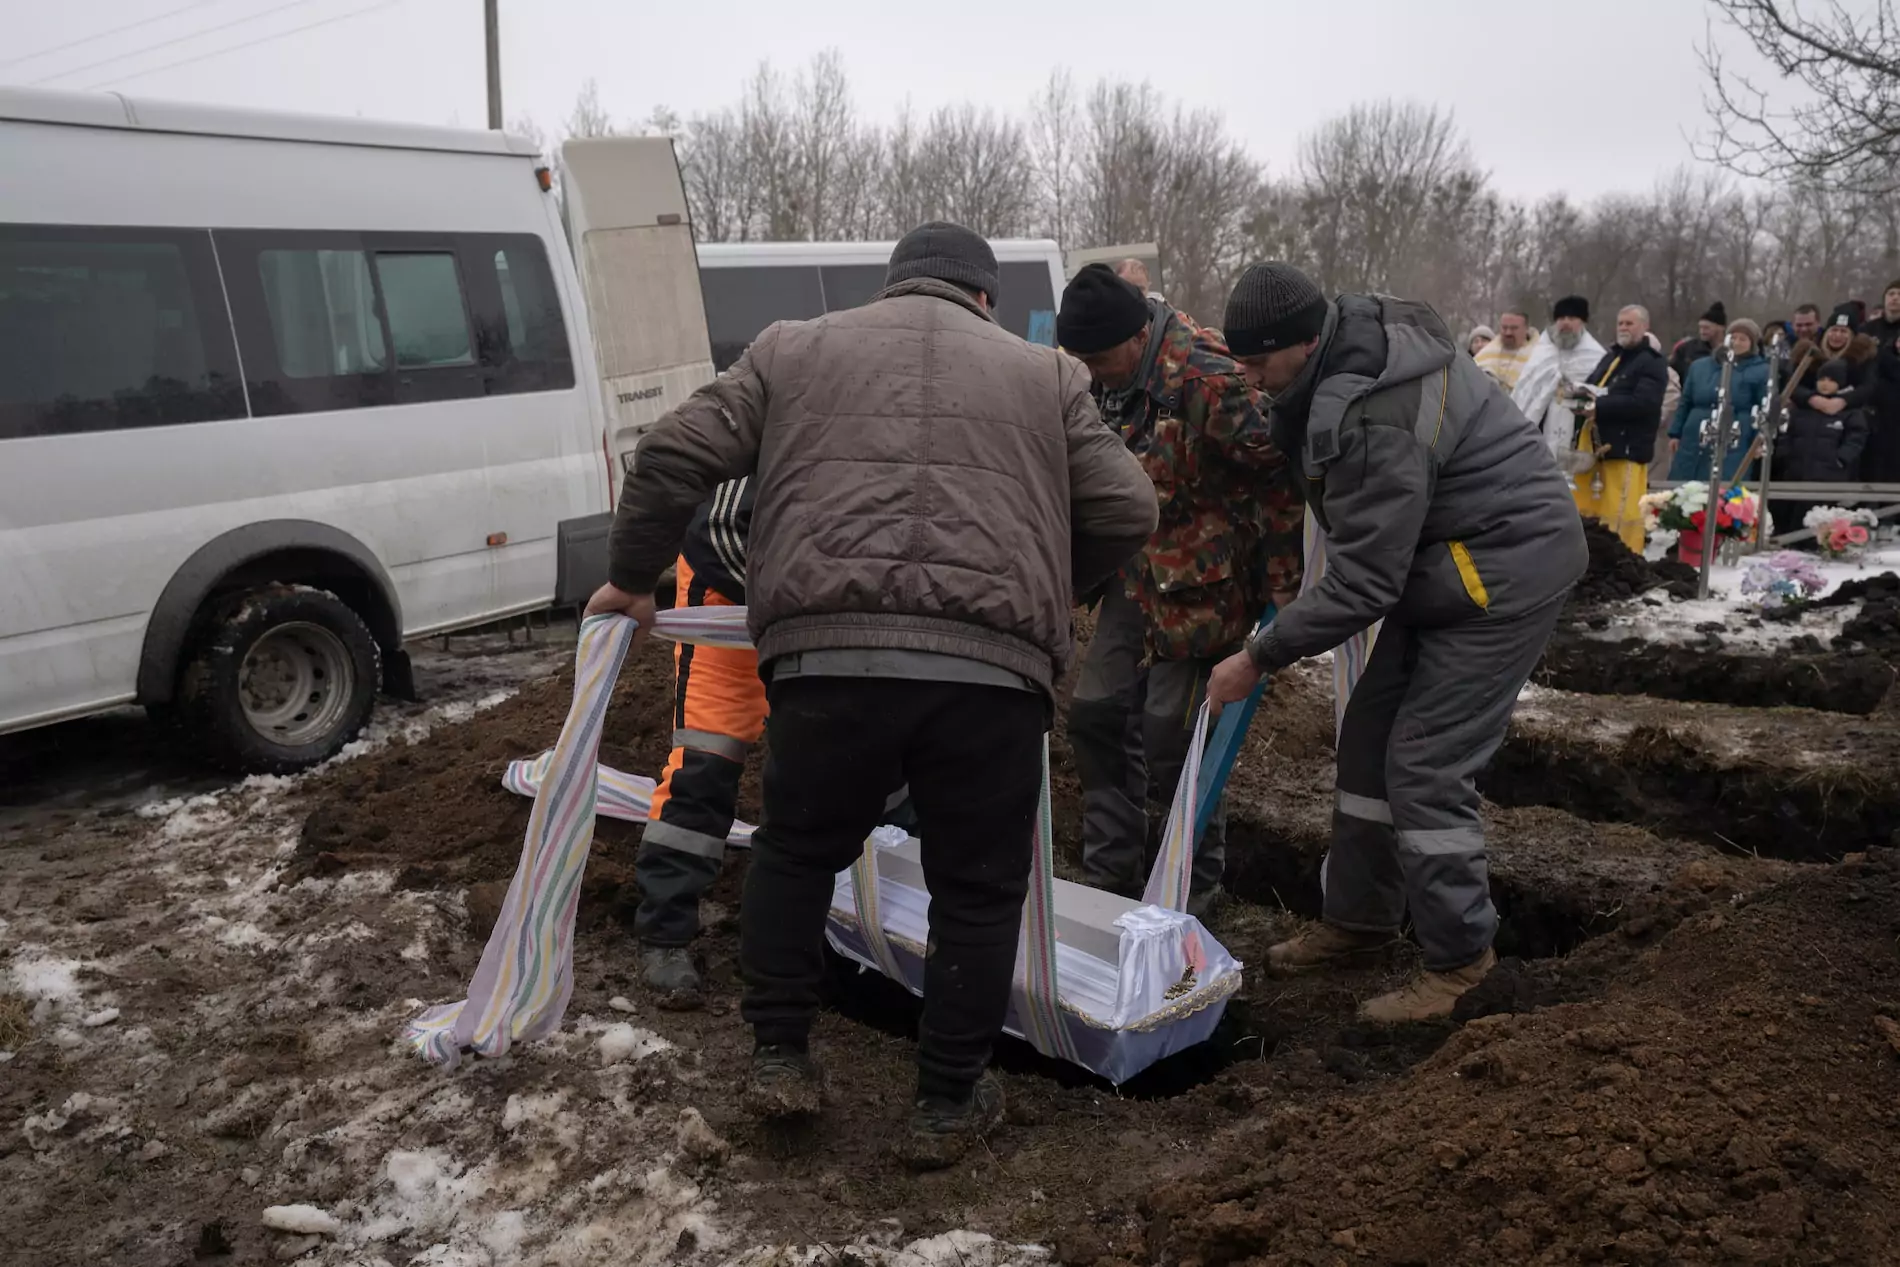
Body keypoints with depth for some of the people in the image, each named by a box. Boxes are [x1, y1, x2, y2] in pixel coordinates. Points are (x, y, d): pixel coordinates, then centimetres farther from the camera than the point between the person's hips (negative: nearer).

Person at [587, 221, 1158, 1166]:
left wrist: (630, 579, 26)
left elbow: (675, 455, 14)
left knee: (796, 852, 25)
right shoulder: (1043, 373, 22)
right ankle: (946, 1105, 27)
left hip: (828, 656, 1)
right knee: (977, 888, 18)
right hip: (993, 670, 0)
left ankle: (779, 1057, 29)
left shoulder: (793, 348, 21)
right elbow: (1127, 511, 16)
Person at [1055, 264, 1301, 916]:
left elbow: (1277, 481, -19)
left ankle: (1198, 881, 21)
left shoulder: (1207, 379, -23)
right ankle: (1109, 874, 23)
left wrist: (1282, 586, -15)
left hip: (1199, 587, -8)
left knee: (1171, 733, -3)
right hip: (1135, 580, 8)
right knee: (1095, 715, 7)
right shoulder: (1107, 382, 3)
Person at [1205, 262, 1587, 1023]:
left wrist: (1260, 658, -19)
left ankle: (1459, 957, 9)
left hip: (1506, 570, -10)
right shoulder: (1352, 337, -1)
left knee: (1425, 766, -8)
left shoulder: (1375, 422, -31)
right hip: (1440, 562, 10)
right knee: (1370, 737, 12)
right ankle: (1359, 919, 26)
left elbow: (1361, 585, -27)